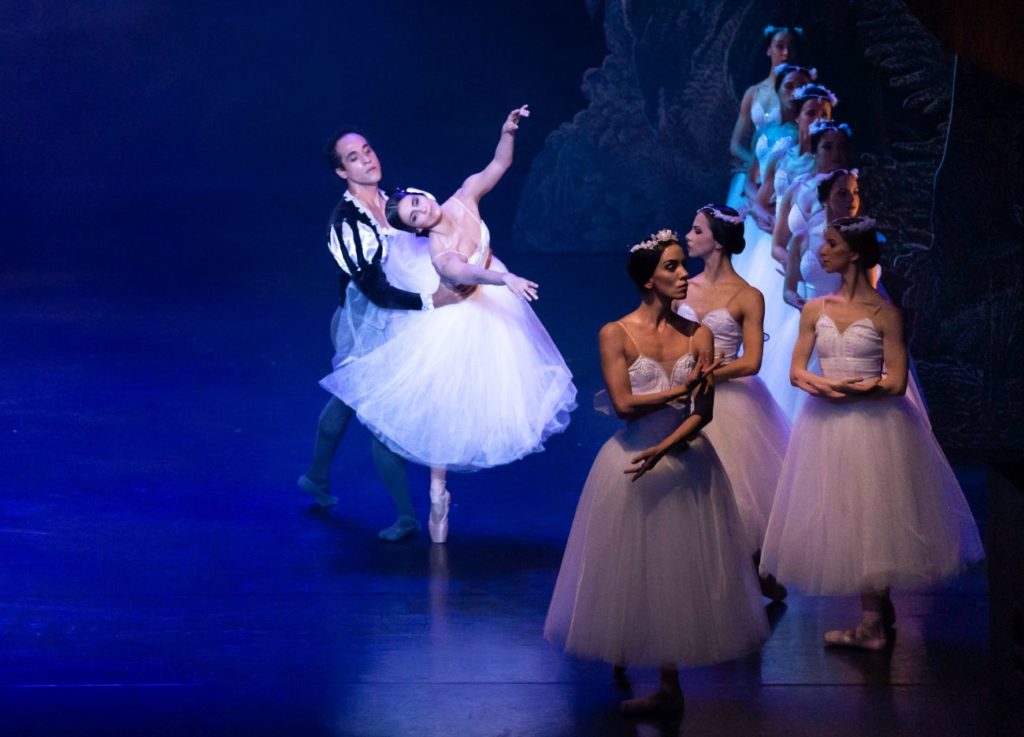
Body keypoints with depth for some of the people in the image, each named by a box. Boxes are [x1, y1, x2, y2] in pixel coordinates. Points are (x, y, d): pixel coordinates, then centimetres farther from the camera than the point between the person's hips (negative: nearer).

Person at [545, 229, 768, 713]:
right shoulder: (615, 334, -6)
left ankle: (669, 682, 12)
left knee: (680, 569, 5)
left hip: (685, 462, 2)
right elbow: (624, 403, -13)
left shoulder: (698, 336, 1)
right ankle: (622, 658, 24)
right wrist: (680, 389, -8)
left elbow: (703, 412, -6)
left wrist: (663, 450, -21)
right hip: (631, 460, -2)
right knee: (629, 567, 6)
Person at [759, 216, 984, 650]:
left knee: (870, 515, -1)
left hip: (873, 425, -5)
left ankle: (873, 626, 8)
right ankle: (880, 611, 23)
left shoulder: (884, 313, -6)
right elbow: (797, 371, 4)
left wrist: (848, 388, -16)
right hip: (826, 426, 5)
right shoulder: (815, 310, 7)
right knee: (834, 515, 8)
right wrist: (824, 385, -16)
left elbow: (895, 383, -10)